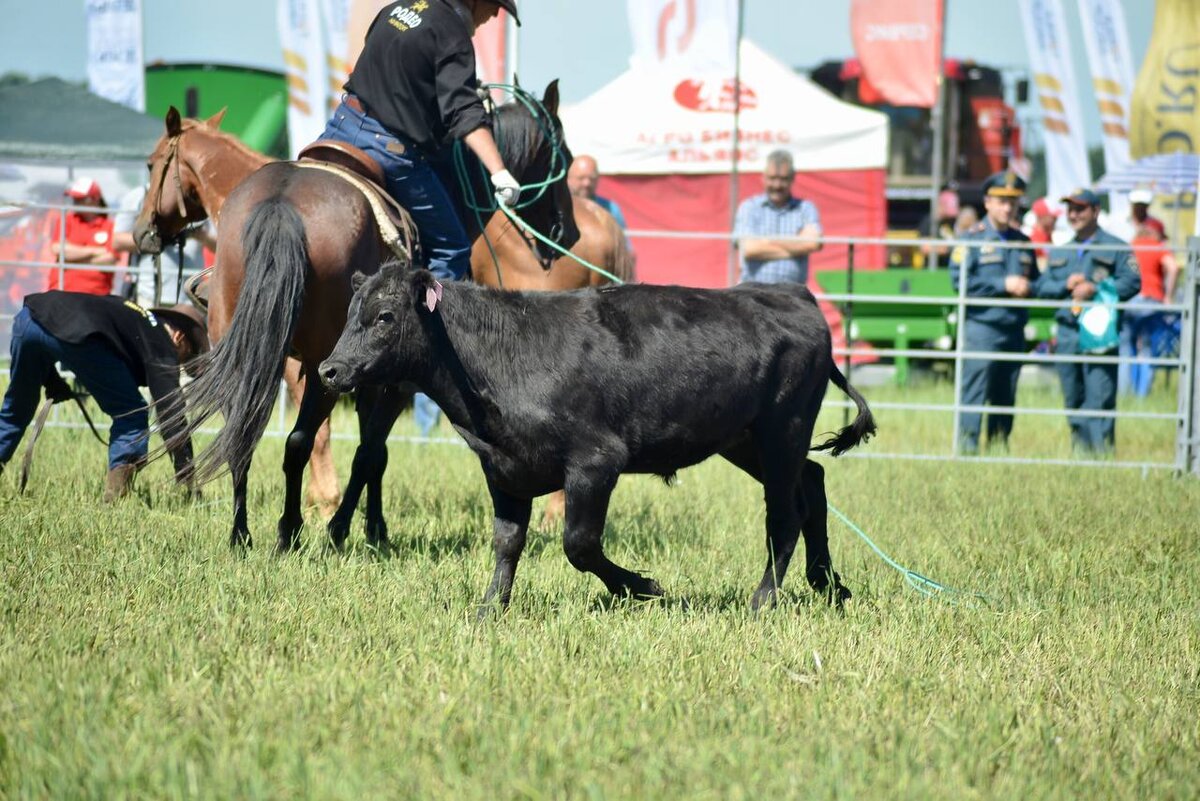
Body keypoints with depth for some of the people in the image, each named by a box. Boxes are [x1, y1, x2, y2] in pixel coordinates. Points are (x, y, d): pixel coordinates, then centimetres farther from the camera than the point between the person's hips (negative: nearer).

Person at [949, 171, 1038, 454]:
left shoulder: (1023, 243, 16)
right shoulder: (972, 239, 0)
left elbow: (1036, 282, 25)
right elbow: (959, 280, -11)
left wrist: (1027, 287, 0)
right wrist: (1004, 284, -13)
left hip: (1014, 331, 5)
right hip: (981, 327, -5)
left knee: (1006, 396, 7)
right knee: (975, 392, -10)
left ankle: (999, 447, 14)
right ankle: (967, 447, -8)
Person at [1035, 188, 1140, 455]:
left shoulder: (1115, 248, 3)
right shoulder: (1059, 252, 21)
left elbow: (1132, 282, -7)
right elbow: (1040, 287, 14)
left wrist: (1096, 289, -18)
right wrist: (1066, 285, -5)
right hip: (1067, 333, 6)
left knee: (1100, 398, -13)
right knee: (1073, 400, 9)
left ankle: (1102, 451, -15)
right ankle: (1080, 454, 17)